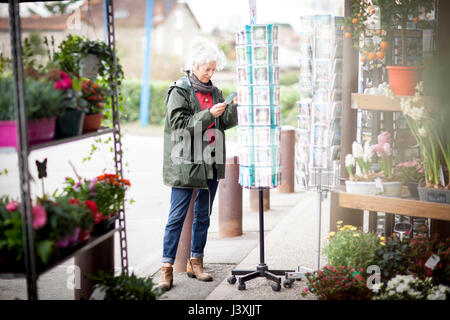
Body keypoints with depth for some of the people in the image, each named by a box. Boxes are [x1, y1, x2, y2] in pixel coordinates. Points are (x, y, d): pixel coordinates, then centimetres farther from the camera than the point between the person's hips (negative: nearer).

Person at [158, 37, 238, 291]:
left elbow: (225, 122, 13)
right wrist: (209, 114, -21)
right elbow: (180, 124, -14)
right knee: (177, 217, -4)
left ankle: (196, 263, 23)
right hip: (186, 163, -6)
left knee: (203, 216, 12)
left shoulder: (214, 91, 14)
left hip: (211, 164, 7)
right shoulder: (179, 91, -5)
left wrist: (234, 106, -5)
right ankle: (167, 268, 2)